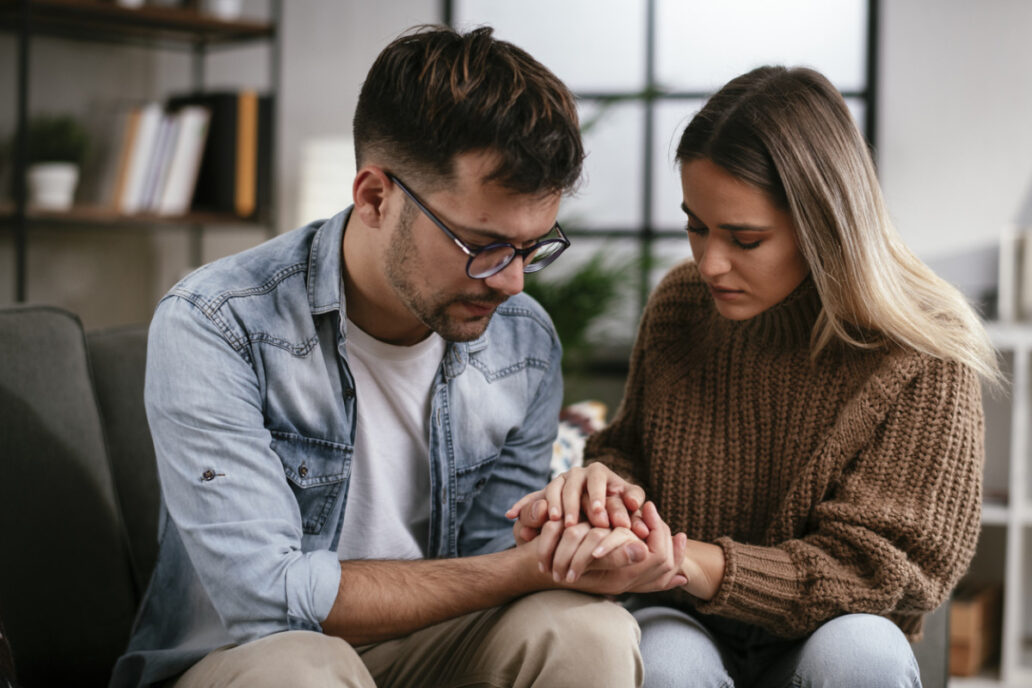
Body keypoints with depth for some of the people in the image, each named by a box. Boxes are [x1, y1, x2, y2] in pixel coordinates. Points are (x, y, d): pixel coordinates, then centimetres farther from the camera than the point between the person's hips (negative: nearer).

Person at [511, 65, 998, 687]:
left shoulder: (924, 355, -12)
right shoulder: (680, 303, 0)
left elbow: (875, 570, -14)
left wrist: (695, 564, -29)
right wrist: (606, 480, -14)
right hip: (689, 623, 1)